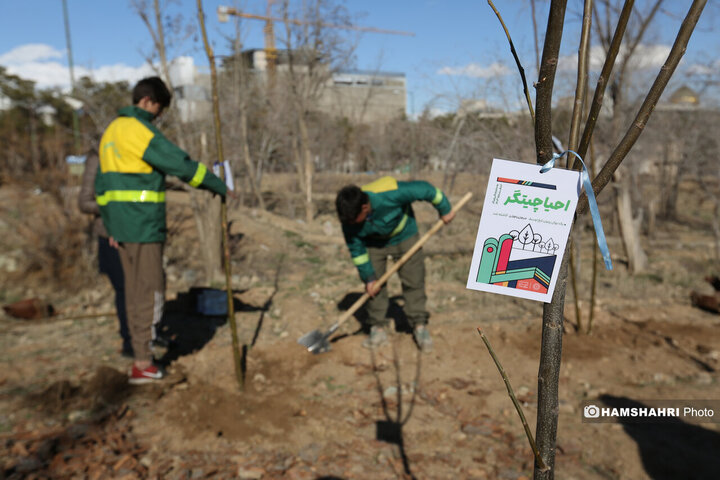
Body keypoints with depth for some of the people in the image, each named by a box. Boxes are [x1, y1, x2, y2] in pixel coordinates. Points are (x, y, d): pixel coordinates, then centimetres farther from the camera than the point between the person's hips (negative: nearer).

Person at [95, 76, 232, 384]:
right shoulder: (139, 130, -13)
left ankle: (140, 356, 25)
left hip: (121, 227, 10)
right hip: (143, 225, -9)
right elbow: (181, 164, -17)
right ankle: (142, 364, 6)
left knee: (135, 290, 15)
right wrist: (220, 187, -8)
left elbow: (102, 184, 20)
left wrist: (111, 225, 22)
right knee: (150, 291, -1)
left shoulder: (112, 131, 17)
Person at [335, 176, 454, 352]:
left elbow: (426, 189, -27)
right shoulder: (348, 219, -28)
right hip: (374, 242, 2)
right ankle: (378, 328, 8)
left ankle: (419, 326, 6)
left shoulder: (390, 194, -40)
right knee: (374, 284, -5)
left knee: (413, 280, -5)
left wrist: (445, 210, -13)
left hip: (404, 235, -2)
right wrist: (368, 277, -9)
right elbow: (356, 250, -13)